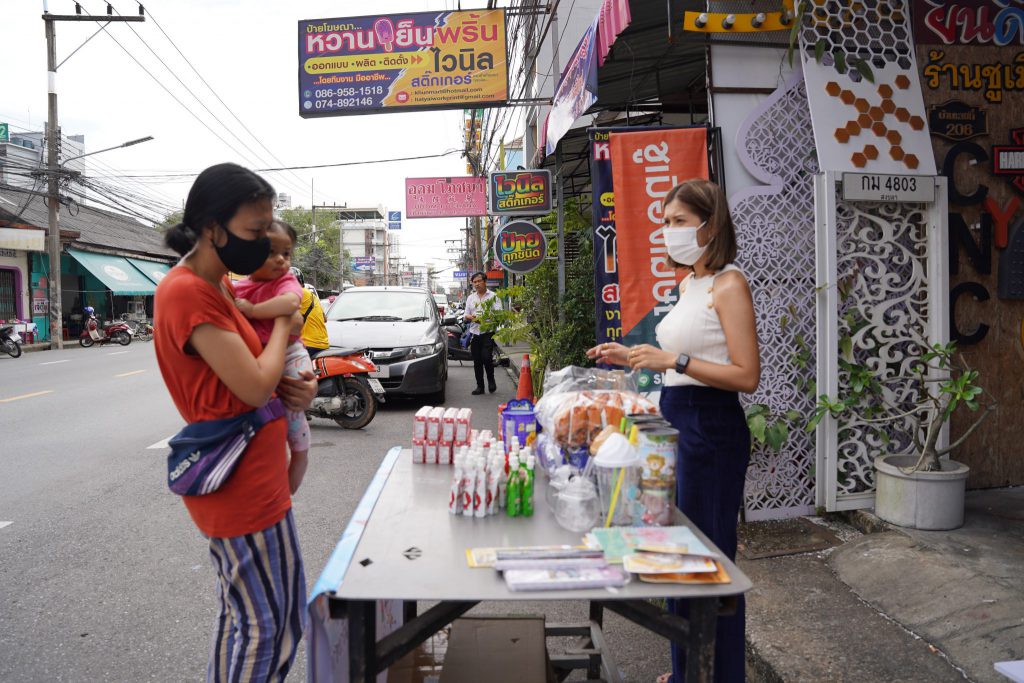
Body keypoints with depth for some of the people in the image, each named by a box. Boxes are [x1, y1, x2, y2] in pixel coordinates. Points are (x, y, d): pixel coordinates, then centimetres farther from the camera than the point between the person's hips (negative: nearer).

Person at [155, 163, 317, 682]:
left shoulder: (217, 284, 10)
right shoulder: (188, 293, -21)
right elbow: (255, 385, -24)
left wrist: (289, 386, -3)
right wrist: (284, 326, -7)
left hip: (252, 476, 10)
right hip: (241, 484, -10)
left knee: (242, 611, 22)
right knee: (265, 624, 4)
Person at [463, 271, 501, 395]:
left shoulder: (493, 296, 1)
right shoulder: (470, 298, 17)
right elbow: (465, 316, 16)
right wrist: (470, 317, -8)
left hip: (488, 333, -5)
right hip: (475, 333, 5)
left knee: (486, 357, -15)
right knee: (477, 361, 6)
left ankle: (491, 380, 8)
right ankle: (480, 386, 15)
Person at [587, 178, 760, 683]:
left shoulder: (728, 284, -13)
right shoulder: (688, 283, 14)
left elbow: (746, 376, -19)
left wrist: (672, 360, -24)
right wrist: (634, 357, 10)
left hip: (711, 428, -10)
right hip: (677, 420, 10)